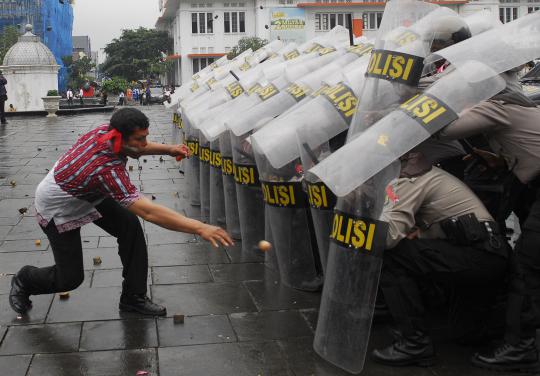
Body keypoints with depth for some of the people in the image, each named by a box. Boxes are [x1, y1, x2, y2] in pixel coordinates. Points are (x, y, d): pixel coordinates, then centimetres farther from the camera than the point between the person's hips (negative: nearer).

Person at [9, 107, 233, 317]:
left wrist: (168, 149, -14)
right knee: (70, 278, -1)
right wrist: (199, 228, -53)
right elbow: (148, 212, -49)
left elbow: (137, 147, 4)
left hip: (87, 195, 8)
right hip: (57, 210, -8)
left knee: (130, 225, -12)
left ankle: (133, 297, 0)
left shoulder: (105, 130, -21)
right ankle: (23, 281, 31)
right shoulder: (106, 170, -43)